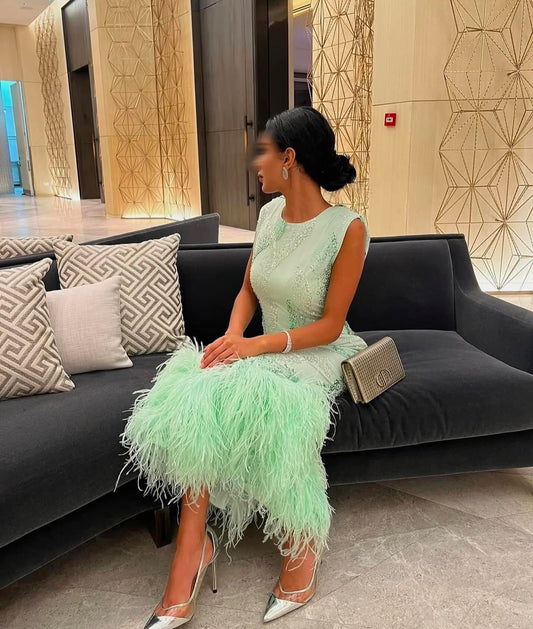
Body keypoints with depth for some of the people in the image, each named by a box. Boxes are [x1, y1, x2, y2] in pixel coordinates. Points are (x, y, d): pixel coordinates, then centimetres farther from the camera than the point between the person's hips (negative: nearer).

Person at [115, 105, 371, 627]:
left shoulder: (347, 228, -14)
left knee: (253, 394, -35)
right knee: (196, 392, -25)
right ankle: (193, 544, -17)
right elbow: (249, 291, 10)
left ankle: (303, 537, -11)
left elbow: (329, 325, -15)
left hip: (319, 354, -5)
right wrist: (233, 334, -10)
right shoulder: (270, 213, 5)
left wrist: (257, 345, -25)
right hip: (263, 348, 5)